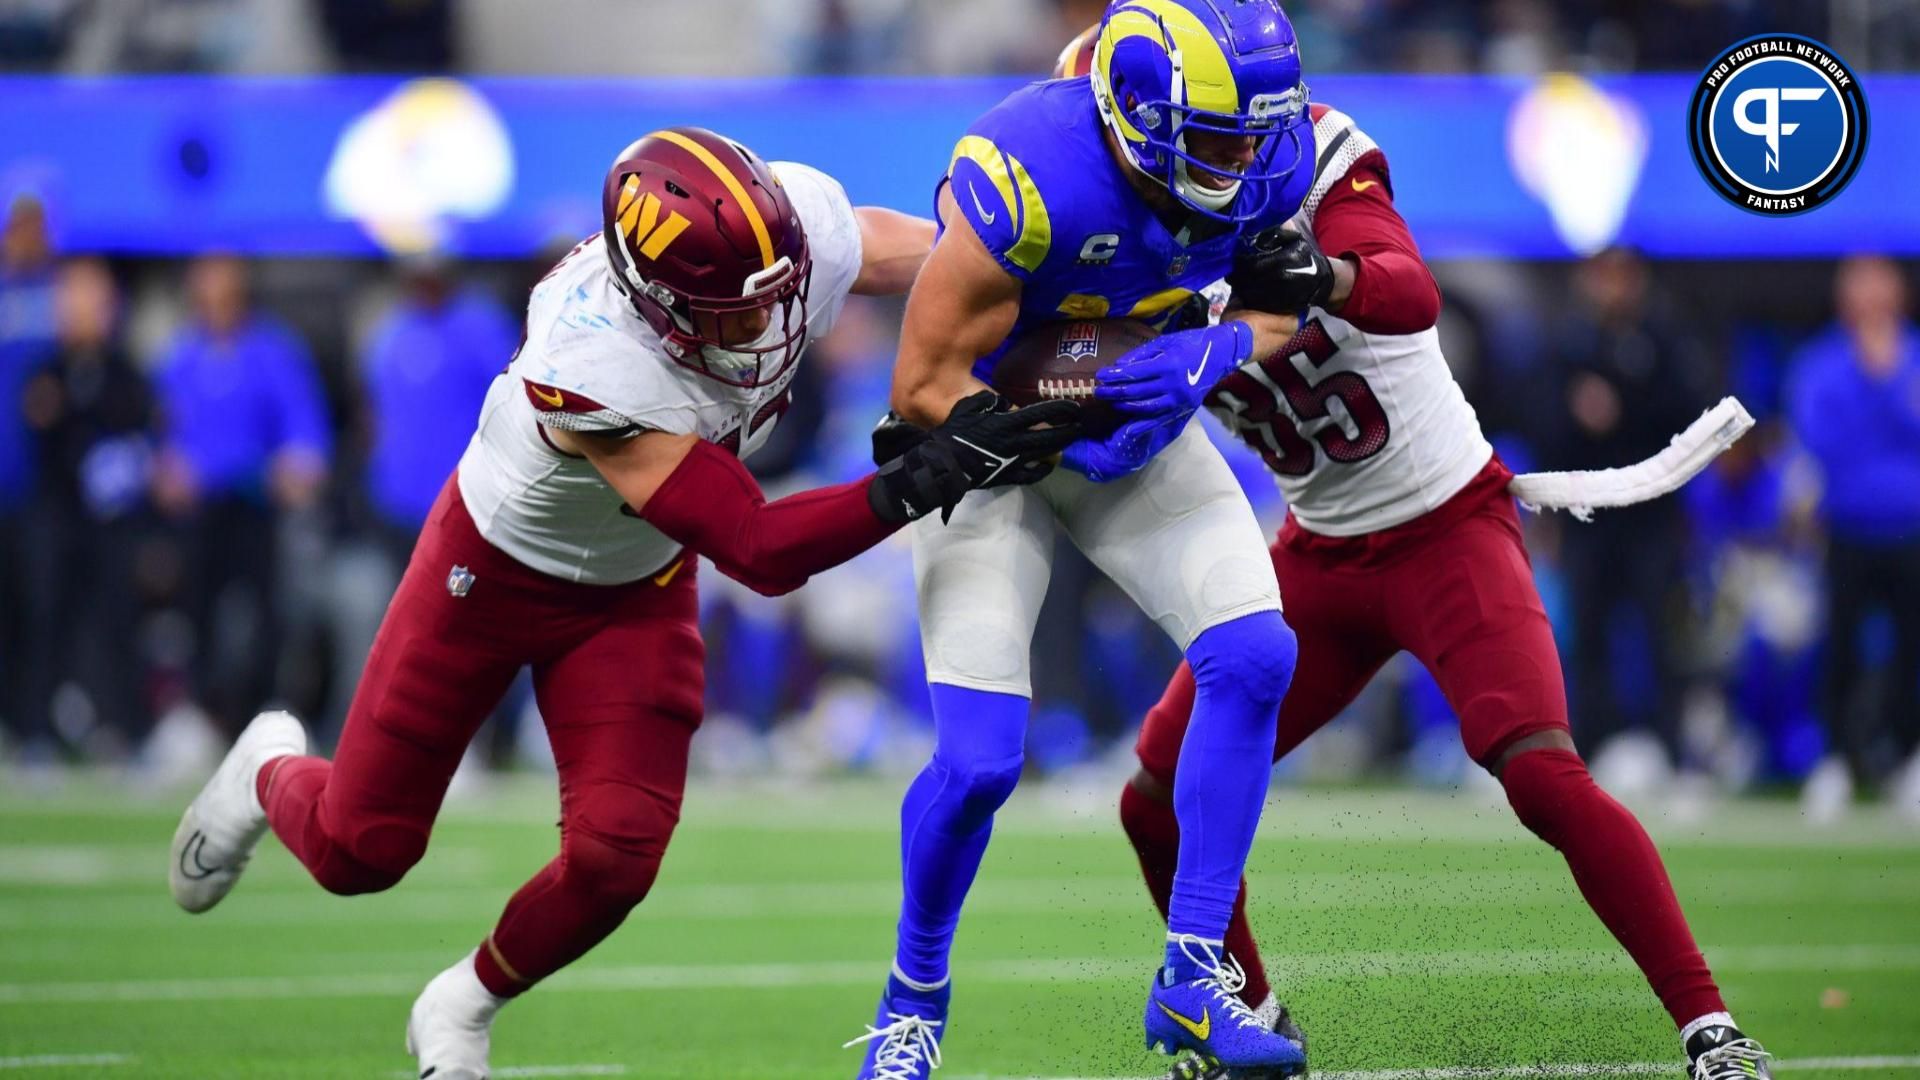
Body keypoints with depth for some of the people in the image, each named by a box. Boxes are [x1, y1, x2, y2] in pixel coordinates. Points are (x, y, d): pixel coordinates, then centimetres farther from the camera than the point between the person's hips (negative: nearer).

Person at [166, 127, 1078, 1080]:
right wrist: (928, 477, -48)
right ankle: (271, 776, 45)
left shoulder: (802, 225, -30)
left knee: (614, 857, -11)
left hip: (635, 591, 4)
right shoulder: (589, 368, -44)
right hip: (495, 566, -4)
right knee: (358, 849, 7)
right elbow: (759, 553, -39)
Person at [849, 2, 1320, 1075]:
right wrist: (1077, 440, -32)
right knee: (979, 762, -11)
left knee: (1254, 658, -15)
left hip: (1139, 421, 5)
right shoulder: (1029, 179, -35)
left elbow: (1284, 308, 0)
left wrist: (1212, 353, -22)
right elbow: (924, 388, -26)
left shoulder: (1273, 163, -18)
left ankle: (1194, 976, -3)